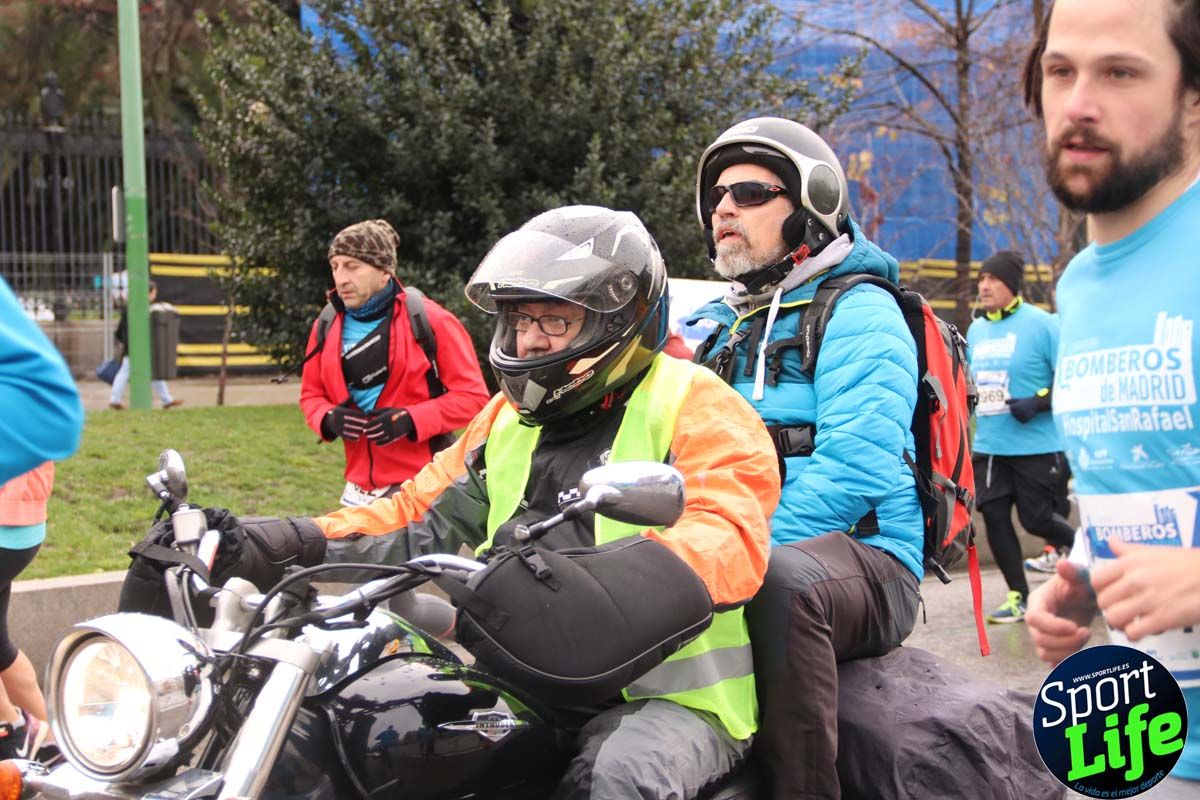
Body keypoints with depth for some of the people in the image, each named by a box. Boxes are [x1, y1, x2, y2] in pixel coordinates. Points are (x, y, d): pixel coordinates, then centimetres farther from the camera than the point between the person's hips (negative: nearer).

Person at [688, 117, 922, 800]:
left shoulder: (859, 313, -2)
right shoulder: (716, 326, 21)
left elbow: (854, 466, -17)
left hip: (863, 558, -6)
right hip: (723, 555, 7)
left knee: (781, 578, -38)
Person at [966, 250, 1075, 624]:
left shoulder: (1042, 324, -9)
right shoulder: (976, 330, 11)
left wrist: (1038, 403, -21)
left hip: (1037, 446, -6)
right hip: (989, 447, 6)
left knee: (1035, 518, -3)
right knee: (994, 516, 0)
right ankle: (1019, 597, 12)